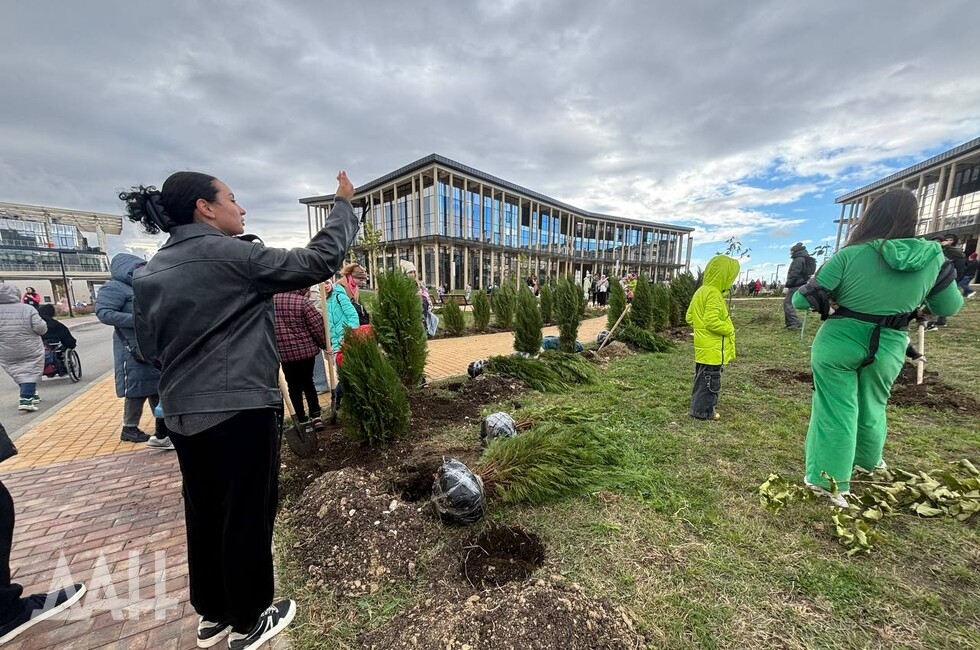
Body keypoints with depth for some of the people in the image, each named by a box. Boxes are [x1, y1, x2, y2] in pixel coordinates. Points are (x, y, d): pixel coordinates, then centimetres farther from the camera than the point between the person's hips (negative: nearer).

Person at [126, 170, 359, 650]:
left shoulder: (148, 274, 9)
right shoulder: (231, 255, -14)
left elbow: (149, 348, 13)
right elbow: (320, 261, -15)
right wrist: (344, 204, -3)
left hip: (182, 416, 8)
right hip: (241, 412, -7)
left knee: (204, 514, 21)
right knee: (248, 516, 9)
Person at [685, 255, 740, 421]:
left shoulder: (700, 291, 10)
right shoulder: (714, 294, -20)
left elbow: (689, 317, 14)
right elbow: (712, 322, -25)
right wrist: (729, 330, -10)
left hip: (703, 346, 10)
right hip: (712, 348, -9)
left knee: (702, 378, 18)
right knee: (710, 381, 2)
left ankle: (699, 407, 29)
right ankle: (703, 411, 12)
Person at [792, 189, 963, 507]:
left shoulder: (852, 253, -14)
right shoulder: (933, 257, -3)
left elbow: (805, 299, -14)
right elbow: (948, 306, 12)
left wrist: (799, 296, 8)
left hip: (838, 342, -3)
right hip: (888, 348, 4)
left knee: (835, 410, 4)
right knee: (873, 407, 23)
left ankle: (830, 481, 10)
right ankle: (869, 461, 47)